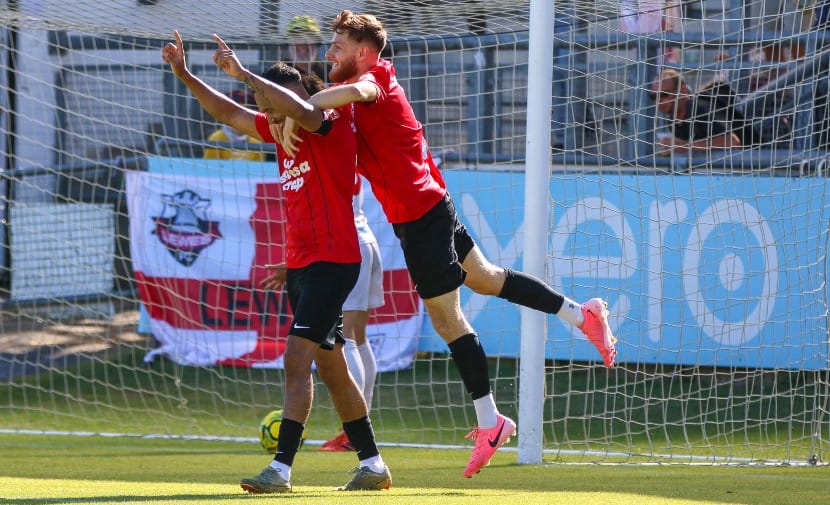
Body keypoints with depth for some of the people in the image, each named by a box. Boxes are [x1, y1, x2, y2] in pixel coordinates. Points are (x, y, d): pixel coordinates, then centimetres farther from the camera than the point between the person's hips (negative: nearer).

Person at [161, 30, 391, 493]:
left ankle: (281, 469, -22)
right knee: (330, 365, 13)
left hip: (331, 262, -10)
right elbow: (229, 113, 23)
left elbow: (298, 108, -33)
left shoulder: (330, 124, -12)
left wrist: (243, 72, -32)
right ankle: (373, 466, 21)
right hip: (301, 264, 10)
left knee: (297, 360, -17)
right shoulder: (281, 131, 13)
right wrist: (184, 75, 18)